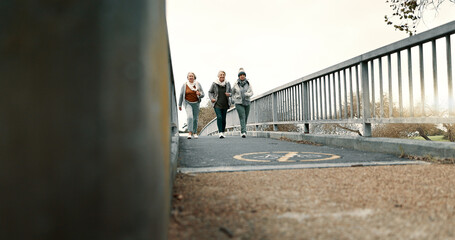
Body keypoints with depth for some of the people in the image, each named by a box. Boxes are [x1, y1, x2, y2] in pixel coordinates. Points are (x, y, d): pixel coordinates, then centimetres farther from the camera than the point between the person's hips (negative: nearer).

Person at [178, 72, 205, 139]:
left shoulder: (198, 84, -1)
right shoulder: (184, 85, -3)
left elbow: (203, 94, 2)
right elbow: (181, 95, 5)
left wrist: (199, 94, -22)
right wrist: (179, 105, 8)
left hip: (196, 103, 2)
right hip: (188, 103, -2)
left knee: (195, 118, 8)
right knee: (190, 117, -21)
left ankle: (195, 133, 23)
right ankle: (190, 133, -23)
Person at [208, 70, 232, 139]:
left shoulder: (228, 84, 3)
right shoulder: (214, 84, -4)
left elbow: (231, 92, 13)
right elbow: (210, 92, 8)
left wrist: (229, 94, -10)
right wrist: (211, 98, -9)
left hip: (225, 104, 2)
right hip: (217, 104, -2)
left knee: (223, 119, 4)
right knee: (219, 117, -16)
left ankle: (223, 132, 20)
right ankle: (220, 133, -15)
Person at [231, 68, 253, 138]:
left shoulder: (248, 83, 2)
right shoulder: (236, 84, -2)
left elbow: (251, 92, 0)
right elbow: (232, 92, 13)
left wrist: (247, 94, -20)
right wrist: (233, 99, 4)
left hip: (247, 103, 3)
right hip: (239, 103, -3)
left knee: (245, 118, 11)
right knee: (242, 117, -18)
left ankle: (242, 131, 32)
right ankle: (243, 132, -25)